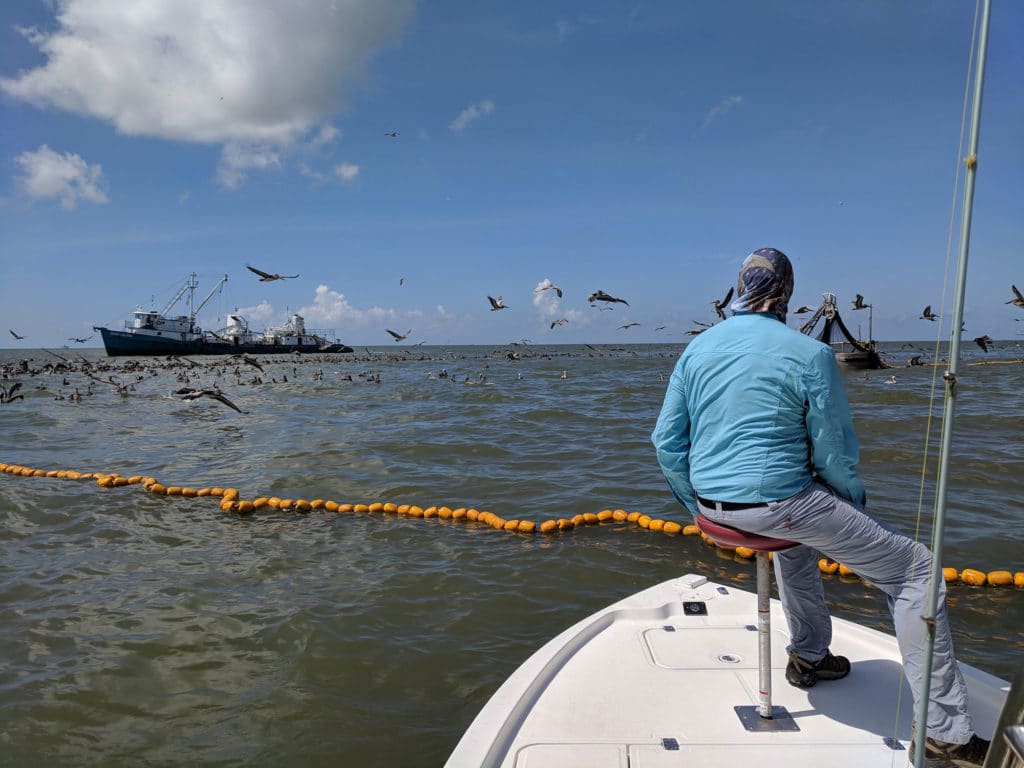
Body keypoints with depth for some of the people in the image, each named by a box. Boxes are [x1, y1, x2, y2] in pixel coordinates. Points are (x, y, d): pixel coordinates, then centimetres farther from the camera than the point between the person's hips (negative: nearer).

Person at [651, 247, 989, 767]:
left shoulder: (697, 348, 5)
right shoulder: (810, 353, -9)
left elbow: (667, 443, 6)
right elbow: (834, 453, -5)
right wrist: (856, 501, 16)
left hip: (713, 504, 7)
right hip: (776, 502, -6)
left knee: (798, 532, 38)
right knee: (914, 569, 8)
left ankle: (808, 657, 46)